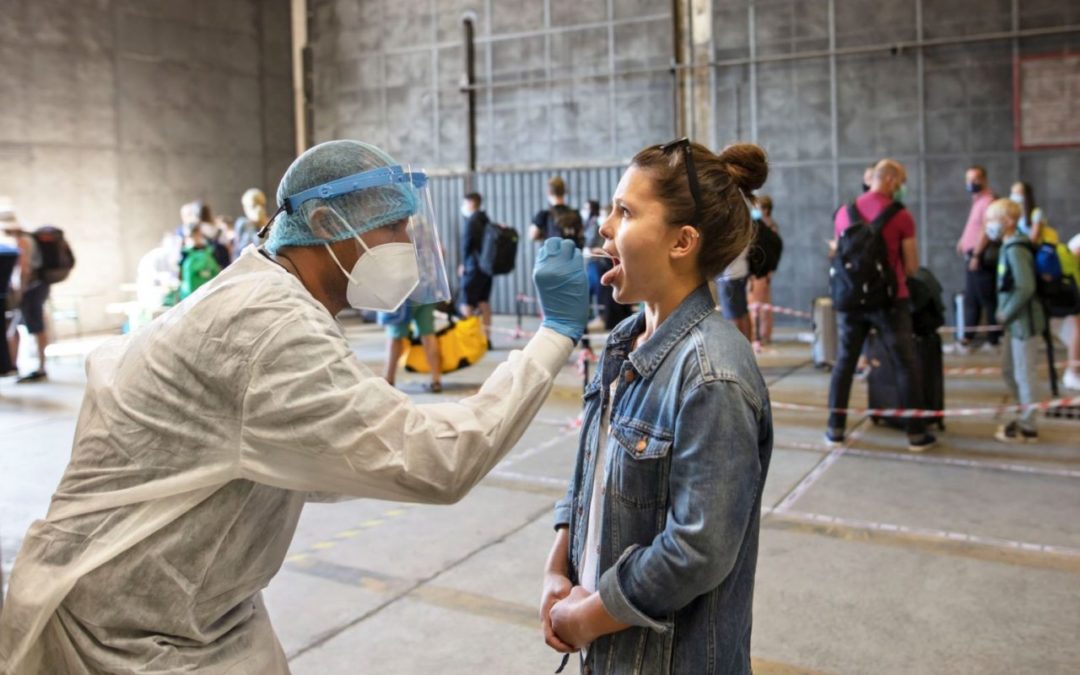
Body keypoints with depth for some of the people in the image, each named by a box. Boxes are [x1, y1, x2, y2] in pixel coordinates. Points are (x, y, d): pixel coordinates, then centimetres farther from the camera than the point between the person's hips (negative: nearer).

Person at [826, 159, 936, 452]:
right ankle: (916, 433, 11)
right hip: (889, 300, -3)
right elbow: (912, 268, -3)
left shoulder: (844, 213, 5)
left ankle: (835, 430, 14)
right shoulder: (901, 217, -7)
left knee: (844, 363, 12)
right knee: (906, 365, 6)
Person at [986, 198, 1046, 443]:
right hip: (1016, 321, 10)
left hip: (1024, 322, -10)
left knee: (1025, 374, 0)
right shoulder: (1009, 247, 10)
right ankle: (1023, 416, 34)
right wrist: (1004, 313, 9)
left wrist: (1006, 315, -17)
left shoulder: (1016, 250, -20)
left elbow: (1026, 288, -26)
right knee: (1009, 369, 20)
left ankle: (1027, 428, 11)